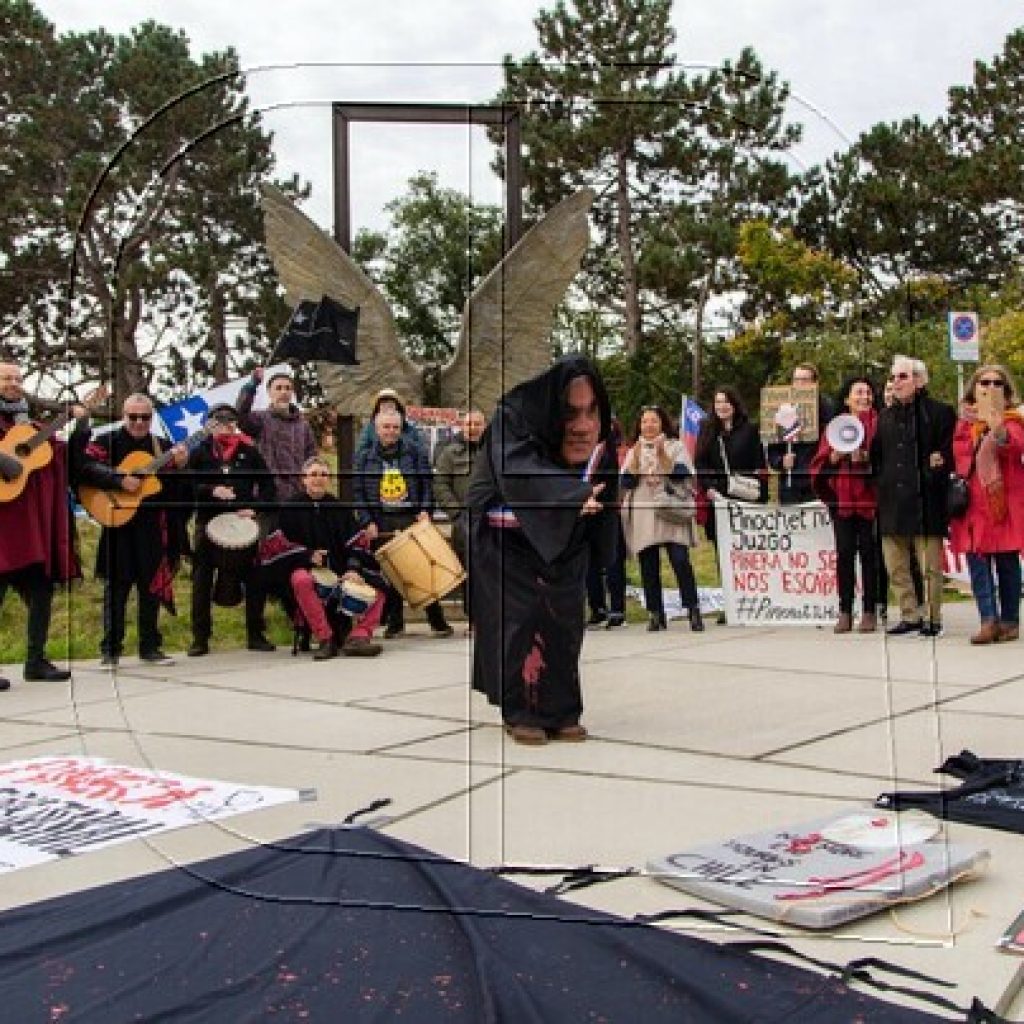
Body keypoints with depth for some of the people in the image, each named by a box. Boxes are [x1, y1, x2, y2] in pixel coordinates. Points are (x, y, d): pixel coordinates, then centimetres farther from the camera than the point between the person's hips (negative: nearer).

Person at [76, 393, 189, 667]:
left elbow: (179, 490, 8)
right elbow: (85, 468, -15)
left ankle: (150, 647, 16)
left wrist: (180, 467, -12)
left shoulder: (163, 447, 11)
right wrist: (120, 480, -23)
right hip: (118, 523, -3)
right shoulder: (107, 442, 1)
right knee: (116, 586, 1)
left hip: (153, 526, 3)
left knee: (152, 586, 7)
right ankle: (110, 649, 8)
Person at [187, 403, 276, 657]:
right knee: (202, 581, 1)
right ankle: (200, 638, 9)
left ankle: (255, 635, 13)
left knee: (253, 579, 2)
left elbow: (268, 484, 7)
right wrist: (212, 491, -16)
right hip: (209, 523, -1)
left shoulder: (249, 451, 7)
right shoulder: (200, 453, 5)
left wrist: (256, 508, -6)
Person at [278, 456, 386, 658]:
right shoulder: (291, 508, 4)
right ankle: (326, 639, -35)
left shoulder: (339, 508, 14)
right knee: (301, 581, -40)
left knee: (379, 585, -14)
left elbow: (355, 542, 8)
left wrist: (353, 569, -9)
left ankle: (358, 636, -22)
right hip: (303, 567, -4)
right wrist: (308, 555, -16)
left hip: (339, 569, 4)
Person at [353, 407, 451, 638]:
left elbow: (427, 483, 3)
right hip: (381, 523, 1)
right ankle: (395, 622, 13)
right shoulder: (364, 458, 9)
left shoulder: (415, 452, 6)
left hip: (412, 519, -1)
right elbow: (358, 492, 5)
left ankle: (437, 621, 3)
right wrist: (367, 522, -5)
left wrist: (425, 510, -10)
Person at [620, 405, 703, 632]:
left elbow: (680, 474, -6)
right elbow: (627, 482, 2)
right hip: (643, 517, 3)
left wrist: (661, 454, -13)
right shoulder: (634, 451, 16)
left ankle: (693, 611, -9)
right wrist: (636, 456, -9)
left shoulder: (676, 447, 9)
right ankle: (655, 615, 8)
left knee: (680, 560, -15)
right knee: (648, 567, 1)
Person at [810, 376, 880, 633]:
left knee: (869, 554, -2)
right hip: (842, 498, 3)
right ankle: (845, 612, 4)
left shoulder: (879, 424, 7)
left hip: (869, 498, -2)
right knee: (844, 554, 0)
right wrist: (836, 455, -8)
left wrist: (865, 457, -18)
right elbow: (820, 463, 10)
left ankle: (869, 612, 5)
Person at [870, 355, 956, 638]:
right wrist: (881, 484, 5)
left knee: (930, 566, 0)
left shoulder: (940, 413, -2)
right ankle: (909, 616, 19)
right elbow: (876, 456, 19)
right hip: (892, 502, 6)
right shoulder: (885, 416, 16)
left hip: (925, 500, -6)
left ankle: (933, 618, 11)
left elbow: (951, 453, -4)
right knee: (895, 566, 9)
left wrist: (941, 462, -21)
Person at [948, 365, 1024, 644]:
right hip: (974, 502, 3)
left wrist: (998, 429, -40)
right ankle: (989, 620, -10)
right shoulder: (964, 421, 13)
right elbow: (958, 456, 18)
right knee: (977, 560, -8)